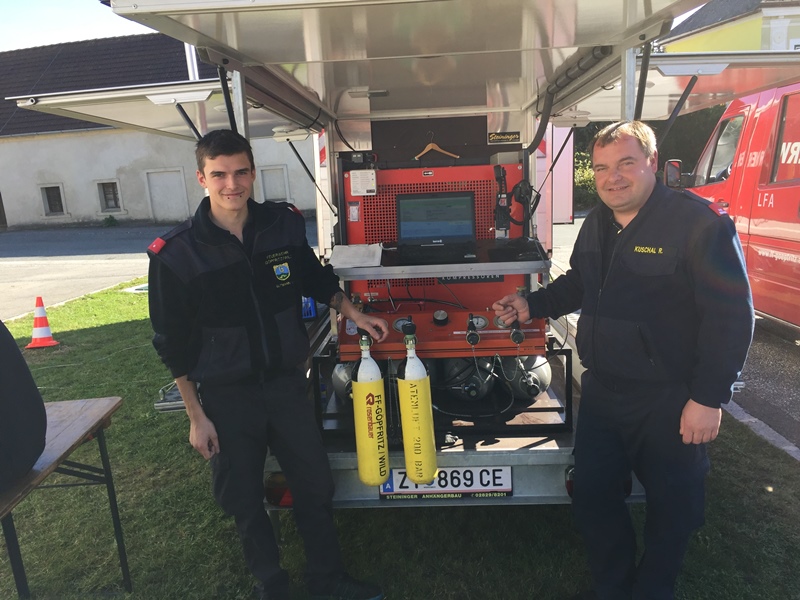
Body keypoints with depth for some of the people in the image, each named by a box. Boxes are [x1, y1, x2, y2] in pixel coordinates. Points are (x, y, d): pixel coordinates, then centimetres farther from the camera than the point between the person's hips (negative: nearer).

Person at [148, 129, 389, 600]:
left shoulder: (284, 224, -6)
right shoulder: (176, 254, -14)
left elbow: (316, 278, 14)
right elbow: (175, 344, -7)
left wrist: (354, 315, 9)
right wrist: (197, 416, -5)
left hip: (287, 381, 3)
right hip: (227, 396, -2)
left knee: (316, 484, 13)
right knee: (244, 499, 14)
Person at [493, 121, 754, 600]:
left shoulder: (699, 221, -16)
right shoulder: (597, 224, 7)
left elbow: (731, 314, -18)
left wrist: (710, 397, -20)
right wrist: (533, 306, 6)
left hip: (670, 402, -6)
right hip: (602, 391, 7)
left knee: (672, 507, 14)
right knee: (592, 497, 16)